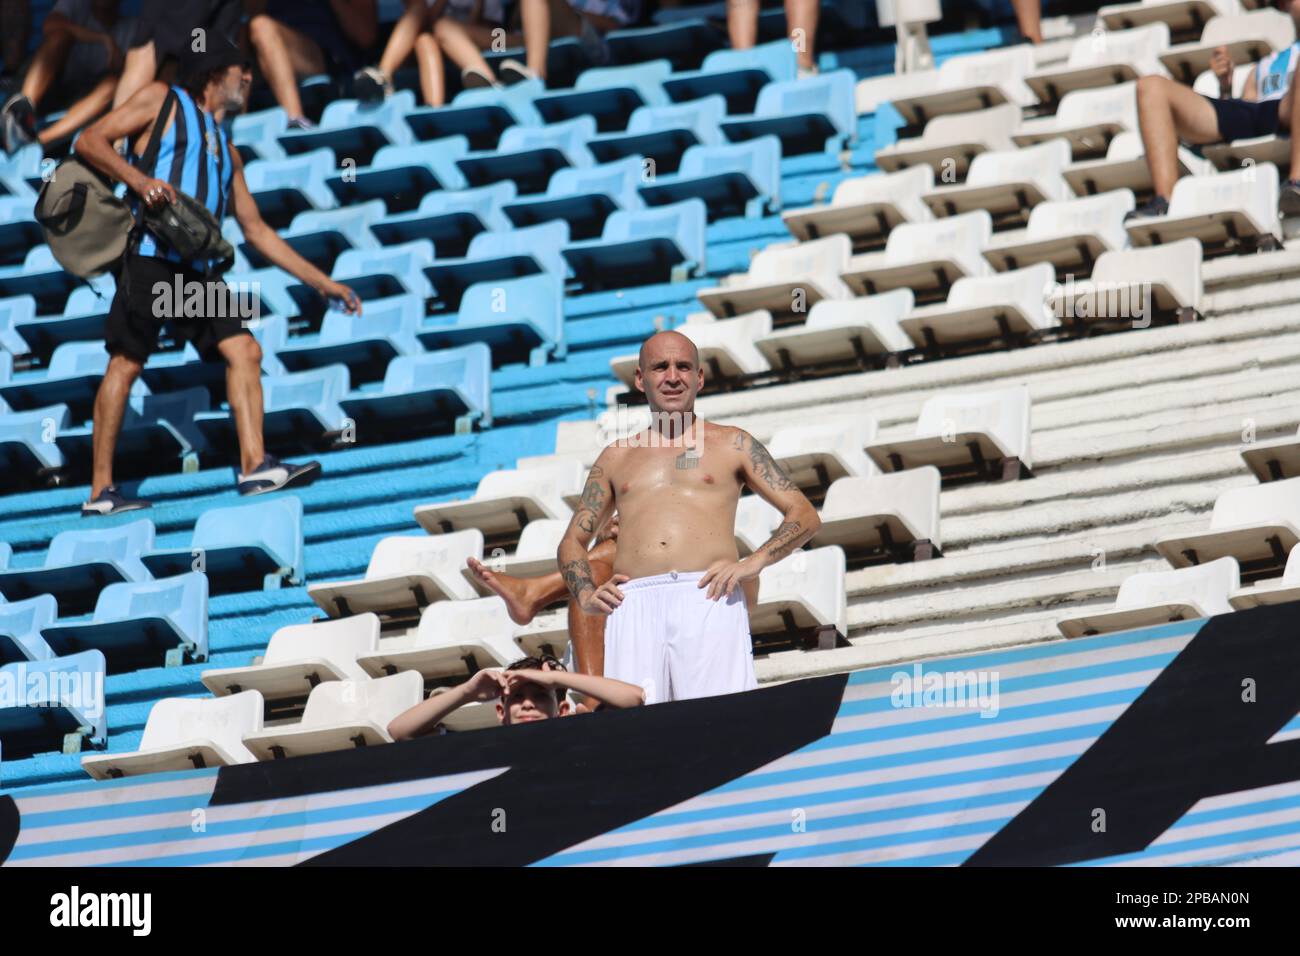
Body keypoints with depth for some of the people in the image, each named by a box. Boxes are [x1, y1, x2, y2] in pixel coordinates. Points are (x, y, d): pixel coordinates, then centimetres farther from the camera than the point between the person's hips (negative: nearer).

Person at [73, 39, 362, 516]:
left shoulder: (226, 151, 28)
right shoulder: (164, 100, 10)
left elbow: (256, 229, 29)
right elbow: (90, 141, 1)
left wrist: (322, 282, 24)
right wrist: (138, 179, -18)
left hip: (194, 269, 7)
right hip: (149, 255, -7)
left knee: (244, 351, -6)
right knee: (126, 363, -11)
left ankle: (254, 465, -13)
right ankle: (100, 491, -10)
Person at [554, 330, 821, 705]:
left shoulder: (731, 445, 20)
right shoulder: (616, 458, 26)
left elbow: (805, 516, 15)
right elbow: (573, 541, 29)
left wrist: (755, 561, -3)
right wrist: (587, 595, 7)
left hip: (708, 599, -2)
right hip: (633, 605, 2)